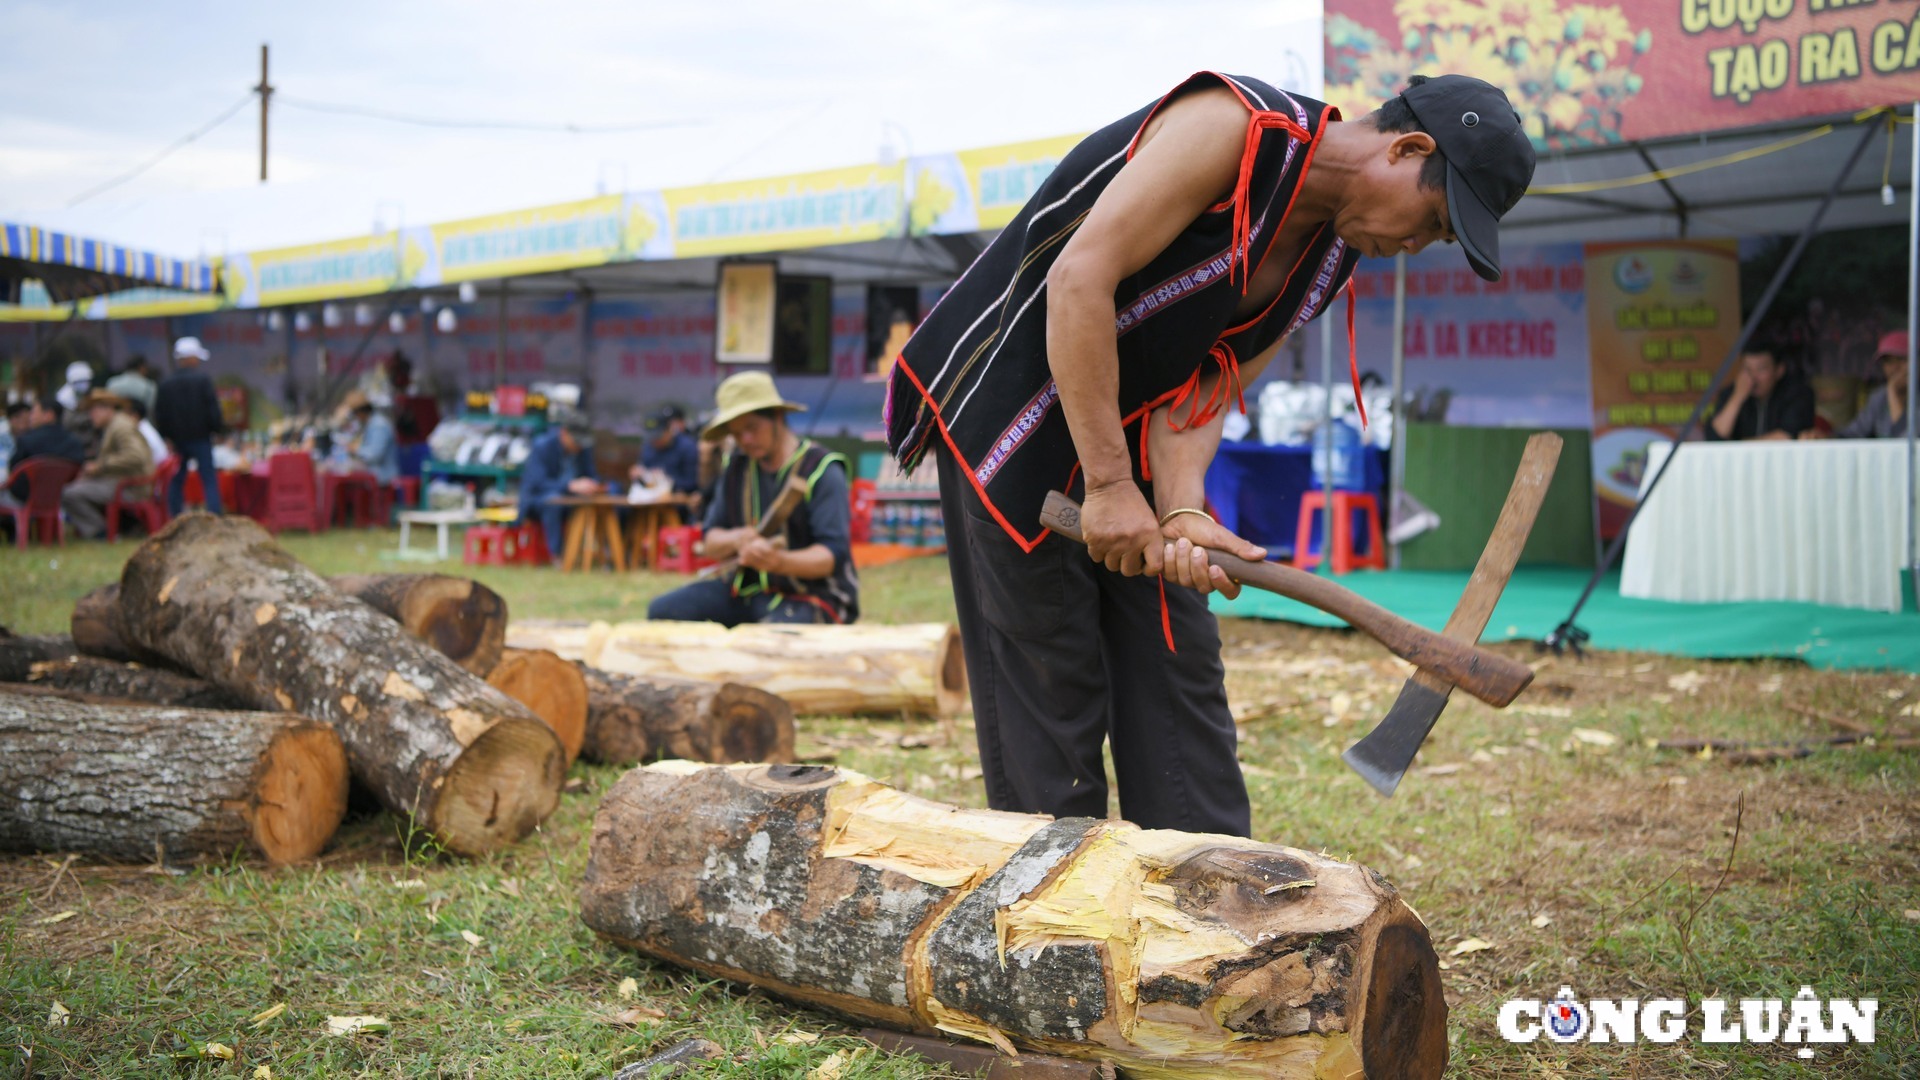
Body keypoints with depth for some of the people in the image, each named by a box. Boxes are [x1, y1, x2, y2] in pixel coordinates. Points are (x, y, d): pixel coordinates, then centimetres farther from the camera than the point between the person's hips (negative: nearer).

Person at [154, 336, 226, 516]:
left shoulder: (165, 384, 5)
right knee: (210, 481, -3)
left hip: (176, 440, 4)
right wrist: (218, 429, 2)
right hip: (200, 438, -4)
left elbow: (159, 415, 7)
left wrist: (166, 437, 15)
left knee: (176, 482, 13)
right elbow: (213, 409, -9)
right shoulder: (203, 380, -8)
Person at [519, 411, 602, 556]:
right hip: (538, 497, -5)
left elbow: (592, 475, 5)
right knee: (552, 500, -41)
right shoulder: (542, 446, -18)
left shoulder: (584, 447, -3)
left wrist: (594, 486, -22)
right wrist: (572, 486, -42)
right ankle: (557, 557, -37)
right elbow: (536, 483, -28)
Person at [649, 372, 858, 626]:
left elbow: (833, 554, -20)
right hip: (746, 587, 7)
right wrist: (735, 540, -15)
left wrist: (779, 562, -38)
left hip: (812, 593, -7)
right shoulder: (736, 467, 9)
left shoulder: (822, 470, -11)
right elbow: (711, 541, 10)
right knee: (663, 610, -9)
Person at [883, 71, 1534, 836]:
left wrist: (1183, 509, -21)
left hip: (1127, 433, 8)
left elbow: (1203, 392, 0)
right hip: (1009, 406, -8)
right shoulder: (1236, 124, -21)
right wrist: (1108, 484, -26)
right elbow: (1078, 278, -26)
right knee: (1051, 683, -6)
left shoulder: (1332, 259, 5)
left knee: (1179, 669, 6)